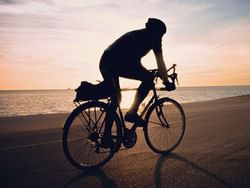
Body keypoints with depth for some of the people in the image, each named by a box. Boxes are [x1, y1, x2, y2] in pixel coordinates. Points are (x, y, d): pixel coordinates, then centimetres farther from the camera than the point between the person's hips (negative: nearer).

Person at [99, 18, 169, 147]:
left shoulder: (137, 34, 36)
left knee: (115, 99, 18)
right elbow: (160, 63, 12)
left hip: (104, 62, 9)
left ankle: (107, 137, 21)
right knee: (149, 78, 6)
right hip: (118, 62, -9)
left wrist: (142, 72, 56)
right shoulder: (153, 37, 13)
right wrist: (166, 81, 23)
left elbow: (134, 60, 45)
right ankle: (132, 113, 2)